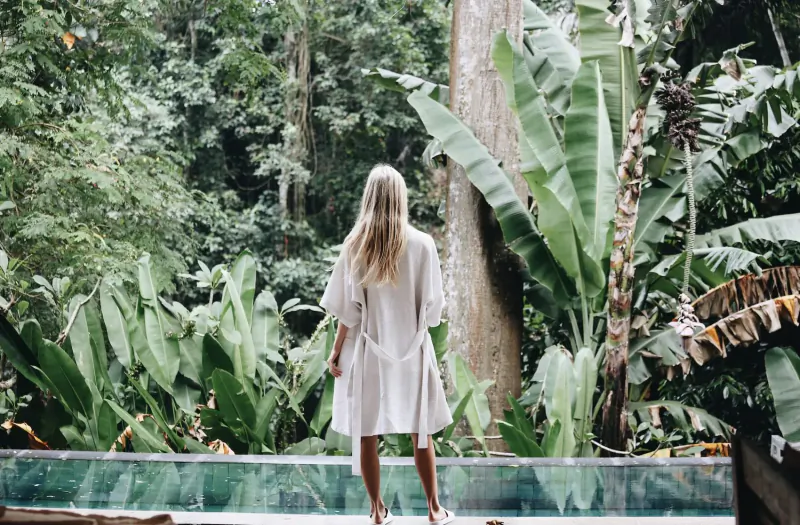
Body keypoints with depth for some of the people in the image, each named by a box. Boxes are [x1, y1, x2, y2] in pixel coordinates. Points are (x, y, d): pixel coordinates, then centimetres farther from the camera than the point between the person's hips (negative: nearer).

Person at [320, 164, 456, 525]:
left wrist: (337, 351, 4)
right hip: (411, 348, 0)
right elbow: (432, 306, -4)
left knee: (367, 434, 8)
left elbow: (348, 308, -6)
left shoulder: (355, 244, -8)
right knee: (421, 433, 11)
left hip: (367, 350, 0)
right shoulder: (421, 244, -9)